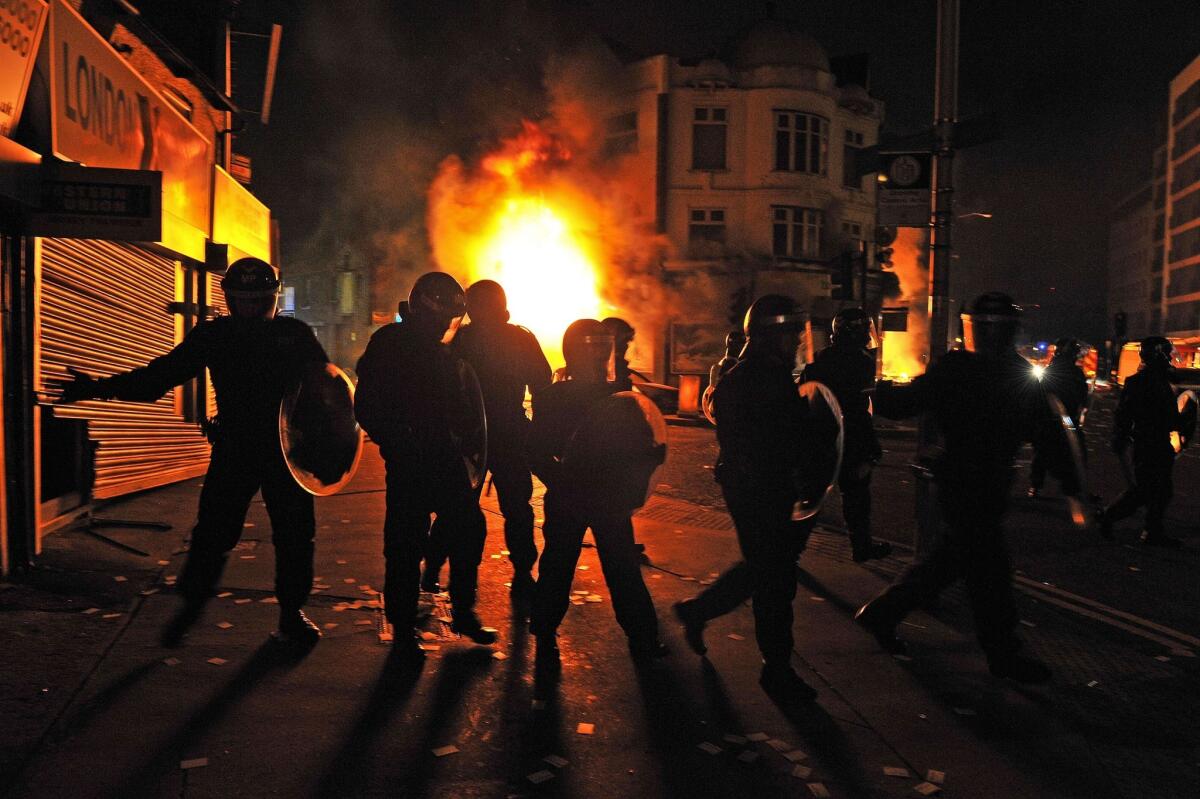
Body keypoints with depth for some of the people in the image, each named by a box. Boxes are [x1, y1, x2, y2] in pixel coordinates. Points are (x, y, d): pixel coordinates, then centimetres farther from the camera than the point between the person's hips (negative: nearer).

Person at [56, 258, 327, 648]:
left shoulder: (295, 334, 0)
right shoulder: (214, 335, 1)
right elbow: (160, 374, 0)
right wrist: (98, 388, -9)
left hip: (287, 450, 0)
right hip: (233, 449, 0)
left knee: (295, 535, 6)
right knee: (213, 532, -2)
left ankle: (292, 612, 22)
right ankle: (189, 608, 16)